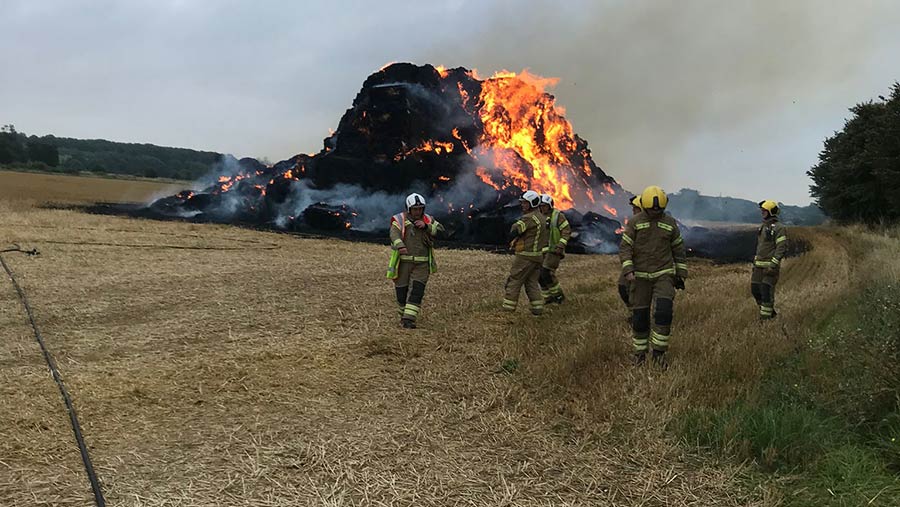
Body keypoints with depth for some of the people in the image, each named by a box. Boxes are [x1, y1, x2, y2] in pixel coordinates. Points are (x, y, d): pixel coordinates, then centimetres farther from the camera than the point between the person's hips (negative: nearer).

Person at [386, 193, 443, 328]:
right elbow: (394, 234, -21)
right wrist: (400, 246, -41)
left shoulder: (428, 220, 9)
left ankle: (409, 319, -9)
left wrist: (426, 226, -16)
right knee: (401, 291, 6)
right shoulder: (399, 219, -3)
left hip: (421, 264, 2)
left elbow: (441, 230, -3)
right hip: (402, 262, -2)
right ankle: (404, 313, 28)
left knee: (417, 291, -9)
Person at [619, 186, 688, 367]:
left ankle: (659, 351, -5)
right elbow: (625, 248, -6)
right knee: (640, 316, 2)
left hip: (664, 275, 1)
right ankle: (640, 352, 19)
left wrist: (681, 274, 9)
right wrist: (628, 271, -19)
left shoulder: (670, 223, 3)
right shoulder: (634, 222, -4)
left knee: (664, 311, -16)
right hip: (641, 276, -1)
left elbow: (678, 249, 11)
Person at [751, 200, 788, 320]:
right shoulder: (762, 227, 15)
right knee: (755, 290, 8)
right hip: (759, 265, 8)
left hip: (771, 265, -8)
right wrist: (755, 263, 20)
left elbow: (782, 248, -17)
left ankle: (765, 317, -1)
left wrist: (772, 265, -23)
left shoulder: (779, 228, -11)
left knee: (767, 292, -8)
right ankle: (770, 312, 24)